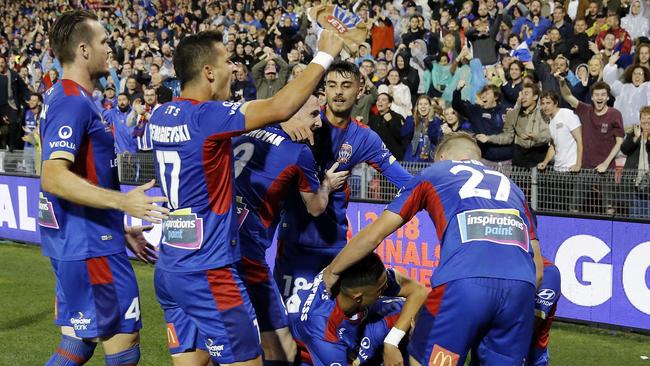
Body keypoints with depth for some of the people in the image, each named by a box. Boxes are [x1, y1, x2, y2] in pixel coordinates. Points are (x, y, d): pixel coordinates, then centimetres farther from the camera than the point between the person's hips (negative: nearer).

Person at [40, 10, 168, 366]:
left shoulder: (62, 98, 16)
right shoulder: (74, 102, -16)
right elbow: (53, 178, -27)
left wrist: (120, 229, 24)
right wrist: (122, 201, -32)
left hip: (73, 243, 10)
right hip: (89, 246, -10)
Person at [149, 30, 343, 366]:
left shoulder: (161, 116, 6)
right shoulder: (207, 116, -17)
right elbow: (281, 107, -17)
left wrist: (281, 121, 6)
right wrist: (324, 56, -6)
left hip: (170, 268, 8)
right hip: (207, 273, -8)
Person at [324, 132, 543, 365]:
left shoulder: (433, 174, 27)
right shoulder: (510, 185, 35)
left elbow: (374, 234, 24)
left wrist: (332, 271, 38)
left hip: (464, 282, -3)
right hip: (520, 285, 4)